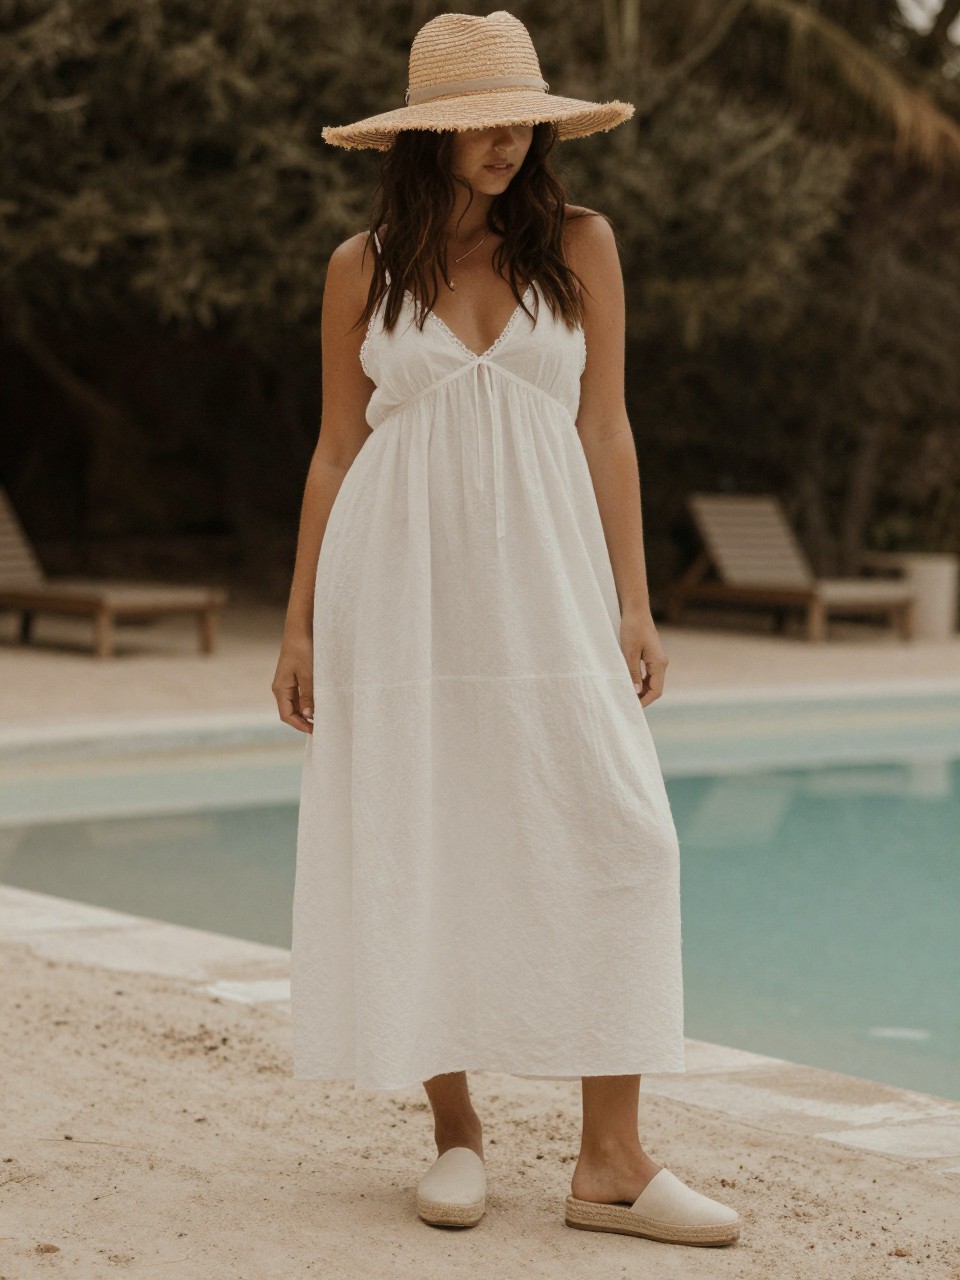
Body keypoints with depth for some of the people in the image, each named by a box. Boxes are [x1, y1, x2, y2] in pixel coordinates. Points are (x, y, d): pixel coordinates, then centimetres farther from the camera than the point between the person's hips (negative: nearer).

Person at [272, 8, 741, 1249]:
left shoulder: (578, 244, 6)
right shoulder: (363, 269, 6)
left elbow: (604, 428, 5)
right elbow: (336, 449, 10)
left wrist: (634, 603, 0)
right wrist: (299, 621, 7)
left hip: (541, 578, 0)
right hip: (399, 585, 0)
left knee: (610, 838, -9)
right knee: (415, 848, 1)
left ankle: (611, 1161, -6)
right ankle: (455, 1128, 16)